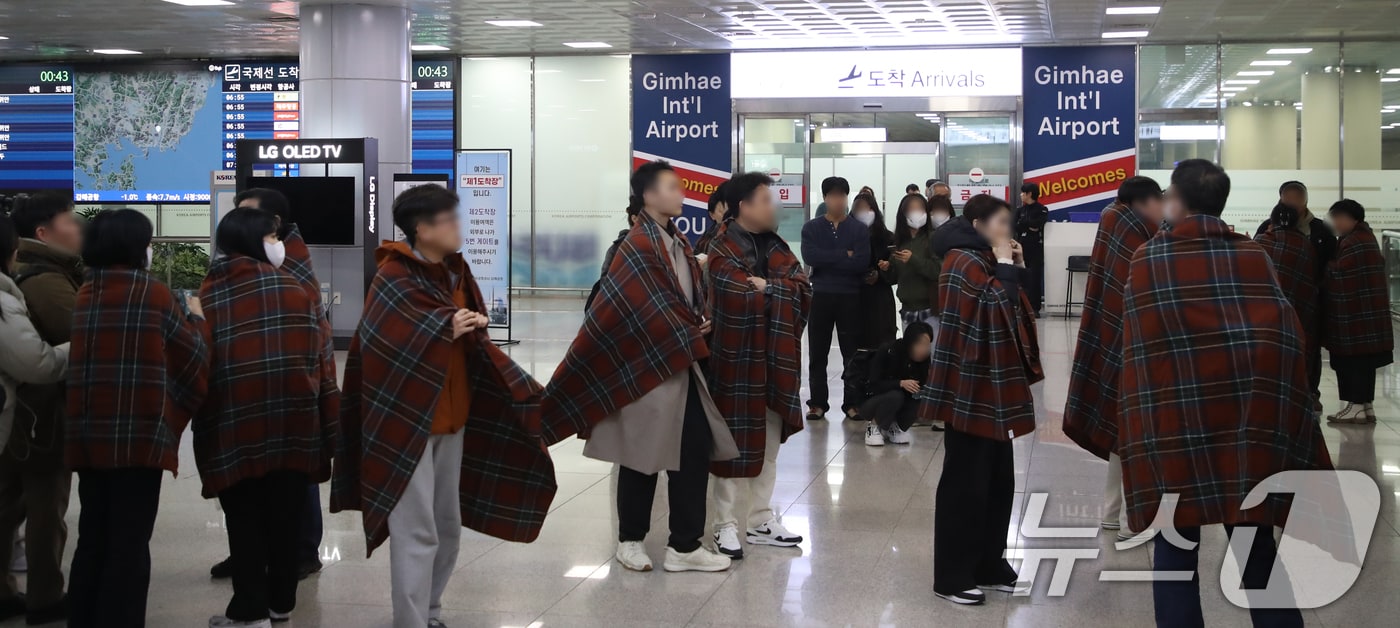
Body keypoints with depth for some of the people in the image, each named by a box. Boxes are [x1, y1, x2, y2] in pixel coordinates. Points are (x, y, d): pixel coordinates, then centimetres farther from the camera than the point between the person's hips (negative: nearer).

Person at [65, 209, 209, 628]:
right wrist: (195, 318, 21)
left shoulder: (84, 296, 9)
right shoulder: (154, 295, -7)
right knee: (129, 543, -1)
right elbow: (193, 357, 1)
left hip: (87, 435, 6)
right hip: (140, 436, -6)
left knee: (92, 538, 14)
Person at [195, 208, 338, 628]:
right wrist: (325, 417, 10)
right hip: (292, 415, 1)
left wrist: (202, 415, 7)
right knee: (285, 513, 11)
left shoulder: (209, 294, 1)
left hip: (233, 416, -1)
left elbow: (201, 357, -1)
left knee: (243, 516, 4)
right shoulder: (293, 288, 4)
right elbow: (316, 352, 3)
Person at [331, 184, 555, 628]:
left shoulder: (455, 272, 10)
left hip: (453, 416, 8)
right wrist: (445, 331, -22)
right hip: (408, 419, -8)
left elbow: (474, 342, 19)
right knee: (417, 530, -7)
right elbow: (389, 348, -22)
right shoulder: (394, 280, -13)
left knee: (448, 525, 15)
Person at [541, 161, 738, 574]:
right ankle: (631, 540, 17)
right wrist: (690, 338, -7)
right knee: (643, 457, 2)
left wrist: (701, 325, 1)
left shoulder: (678, 244, 12)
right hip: (645, 368, -8)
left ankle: (684, 546, 11)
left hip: (682, 366, 8)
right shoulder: (638, 247, -15)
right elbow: (647, 311, -17)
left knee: (695, 451, 5)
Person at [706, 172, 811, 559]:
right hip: (737, 358, -7)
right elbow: (742, 298, -24)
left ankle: (760, 521, 22)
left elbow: (804, 288, -1)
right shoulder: (723, 250, -11)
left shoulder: (774, 246, 12)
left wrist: (764, 287, -15)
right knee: (735, 443, -1)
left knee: (769, 443, 12)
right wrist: (780, 289, -9)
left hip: (774, 358, 7)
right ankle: (726, 526, 7)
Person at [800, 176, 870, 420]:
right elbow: (809, 256, -13)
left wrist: (827, 259, -11)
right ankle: (818, 403, 10)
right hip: (821, 296, 1)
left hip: (850, 297, -1)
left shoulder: (859, 229, 3)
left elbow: (862, 262, -11)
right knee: (818, 353, 4)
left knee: (852, 352, 2)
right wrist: (844, 256, -13)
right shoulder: (811, 228, 5)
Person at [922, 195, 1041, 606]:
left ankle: (988, 565, 23)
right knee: (965, 483, -5)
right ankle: (952, 577, 1)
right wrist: (1005, 264, -14)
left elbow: (1016, 310, 17)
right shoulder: (964, 262, -14)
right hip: (969, 390, -10)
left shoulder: (984, 261, 17)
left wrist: (1017, 267, 7)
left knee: (998, 480, 13)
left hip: (992, 387, 10)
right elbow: (997, 308, -23)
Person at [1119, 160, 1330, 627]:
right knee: (1257, 552, 10)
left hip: (1175, 419, -2)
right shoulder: (1256, 257, 8)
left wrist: (1137, 430, 5)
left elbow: (1138, 351, 0)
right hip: (1252, 420, 2)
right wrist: (1282, 432, 8)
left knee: (1175, 552, 6)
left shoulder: (1147, 260, 3)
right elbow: (1284, 337, 5)